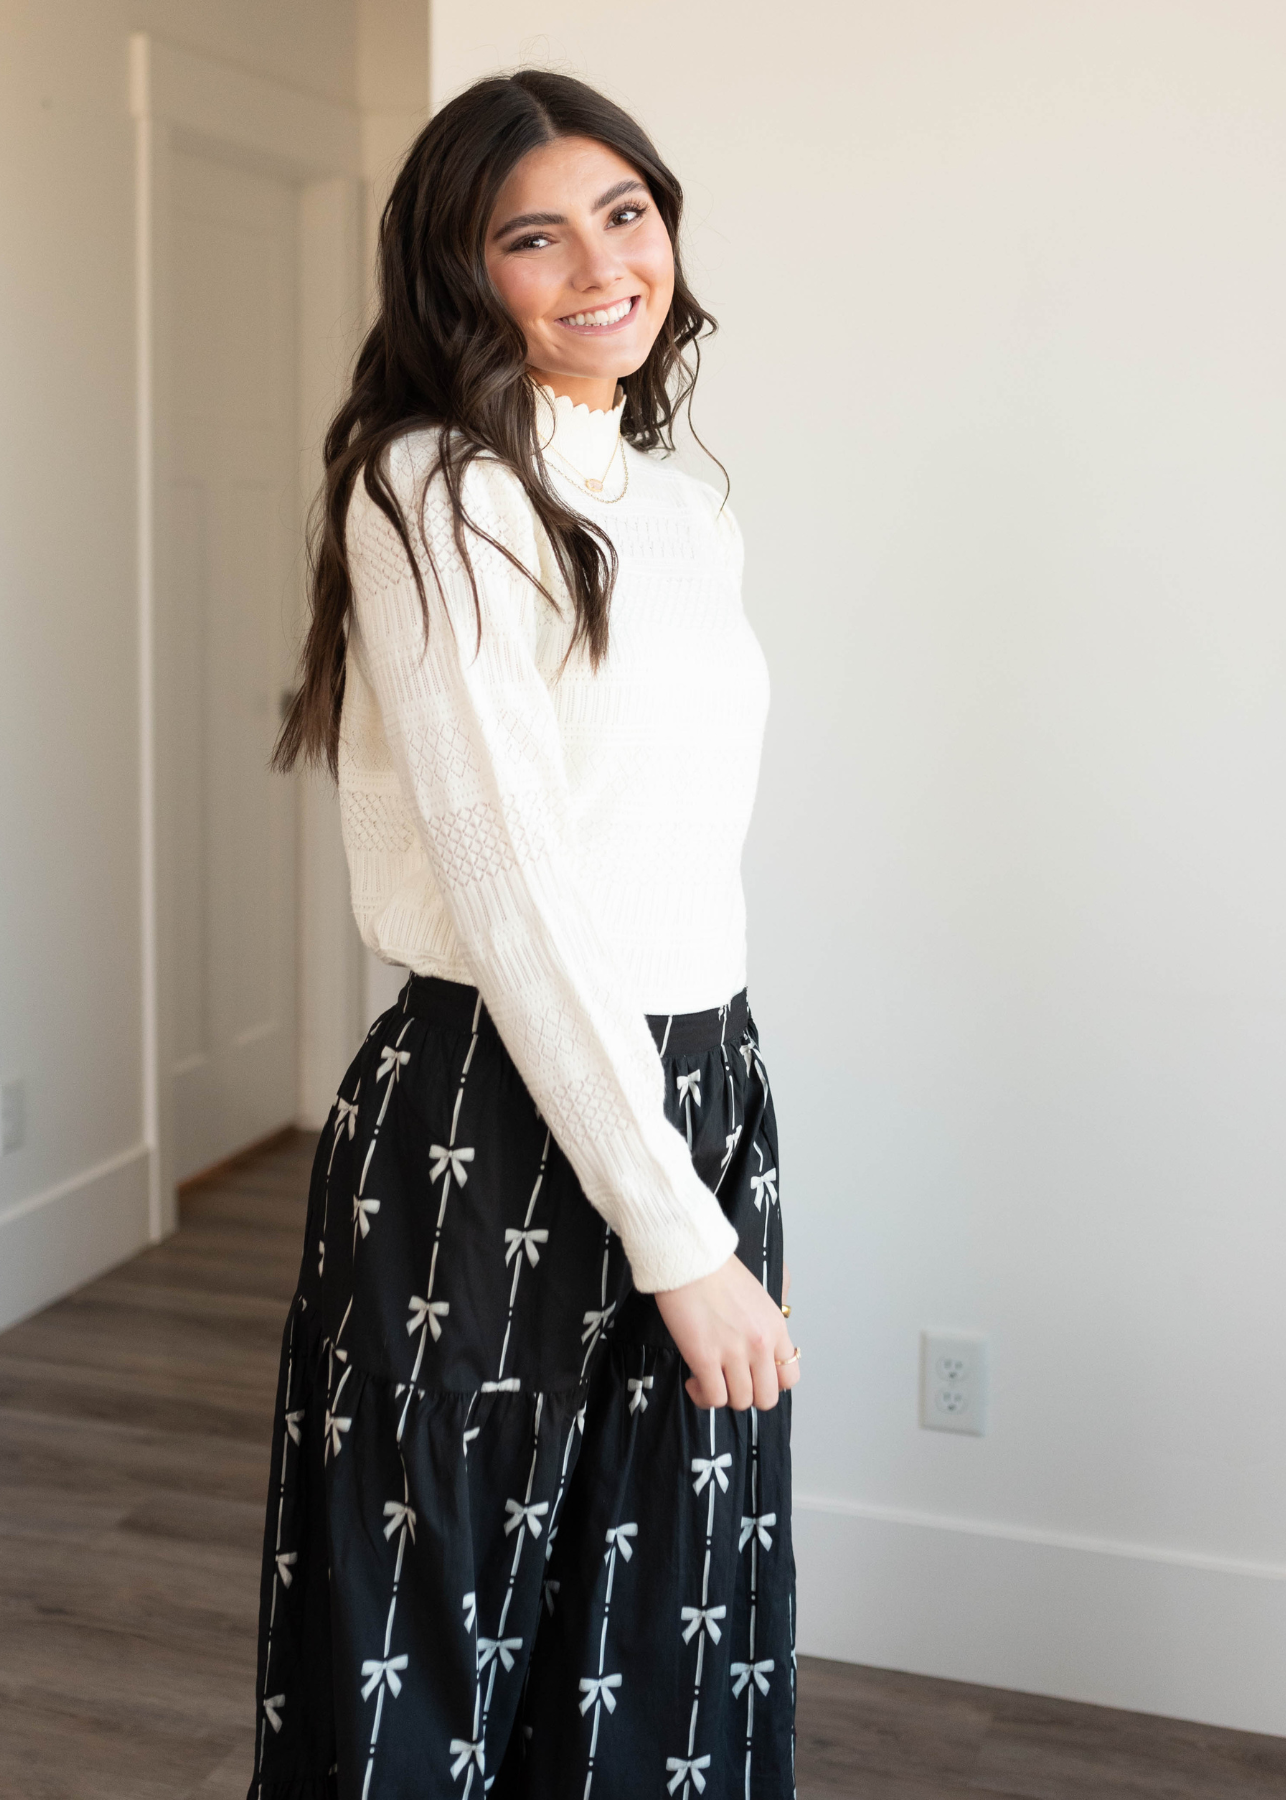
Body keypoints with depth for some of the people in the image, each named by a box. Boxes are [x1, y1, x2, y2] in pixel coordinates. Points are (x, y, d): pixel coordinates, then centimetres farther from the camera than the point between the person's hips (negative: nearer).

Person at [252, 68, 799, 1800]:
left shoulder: (683, 506, 11)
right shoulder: (436, 498, -12)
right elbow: (512, 892, -18)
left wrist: (725, 1179, 17)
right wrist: (677, 1231, -17)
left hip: (702, 1087, 7)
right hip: (496, 1125, -7)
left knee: (671, 1625, 17)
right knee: (441, 1636, 10)